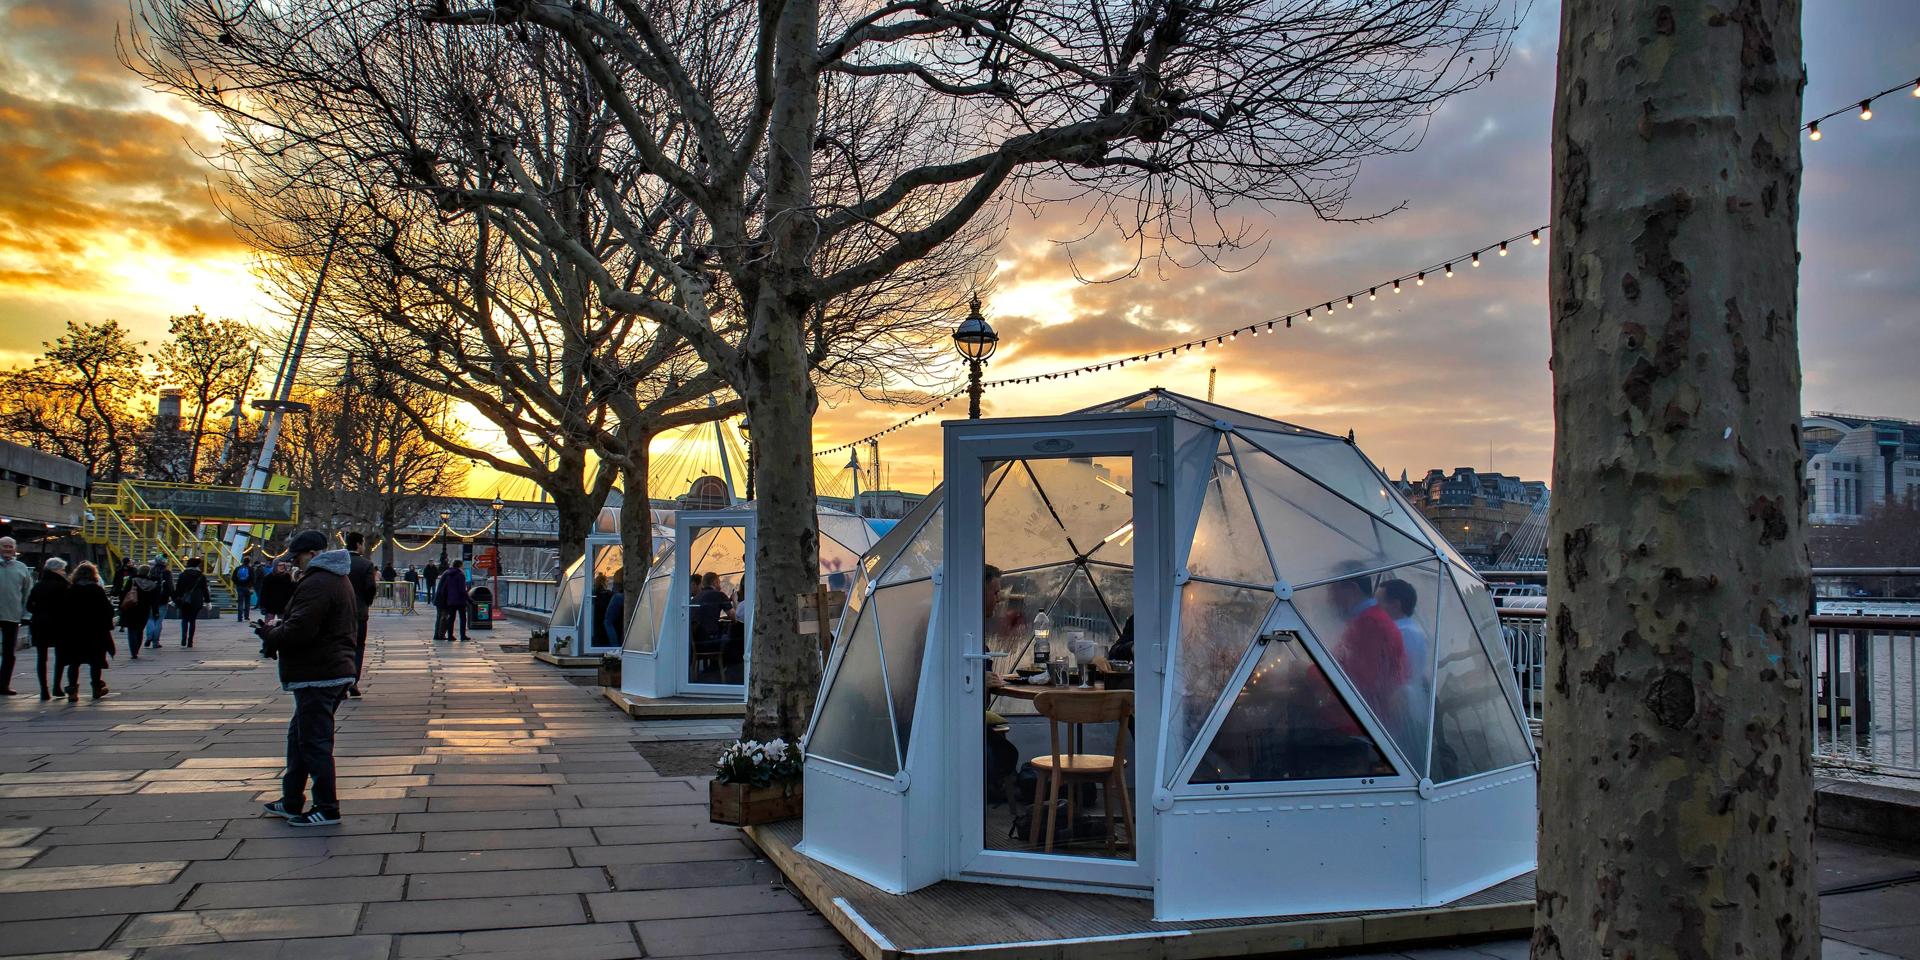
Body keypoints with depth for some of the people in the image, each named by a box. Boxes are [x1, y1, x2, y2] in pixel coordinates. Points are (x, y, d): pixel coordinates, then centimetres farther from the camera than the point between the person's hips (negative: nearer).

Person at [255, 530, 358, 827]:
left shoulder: (316, 584, -18)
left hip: (316, 677, -11)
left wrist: (270, 635, -6)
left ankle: (327, 809, 3)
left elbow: (299, 629, -26)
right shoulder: (339, 580, 17)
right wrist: (275, 632, 12)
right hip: (336, 669, 11)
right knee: (299, 735, 20)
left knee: (314, 741, -3)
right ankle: (292, 802, 28)